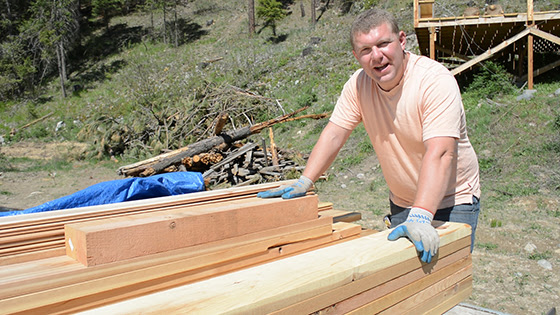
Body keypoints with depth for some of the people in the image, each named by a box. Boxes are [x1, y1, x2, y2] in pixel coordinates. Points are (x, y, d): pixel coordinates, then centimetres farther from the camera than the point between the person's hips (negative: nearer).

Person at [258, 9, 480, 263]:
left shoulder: (436, 81, -25)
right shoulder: (359, 84, -8)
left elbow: (440, 153, -36)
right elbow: (334, 135, -4)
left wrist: (420, 217, -47)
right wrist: (304, 182, -13)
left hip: (452, 201, -4)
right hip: (401, 202, 5)